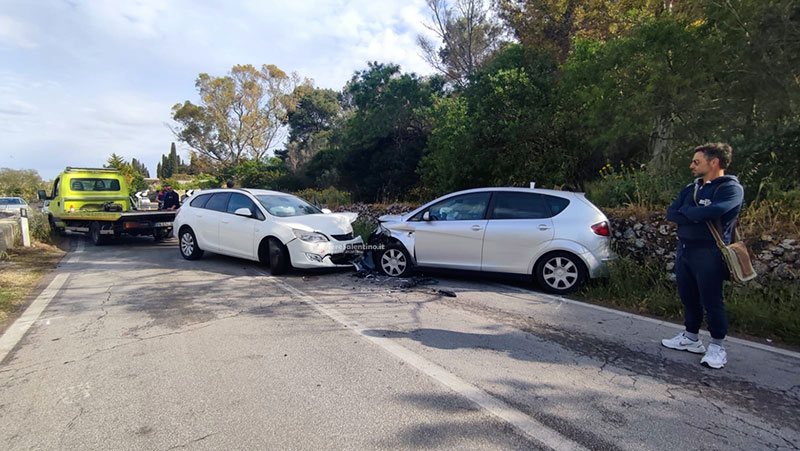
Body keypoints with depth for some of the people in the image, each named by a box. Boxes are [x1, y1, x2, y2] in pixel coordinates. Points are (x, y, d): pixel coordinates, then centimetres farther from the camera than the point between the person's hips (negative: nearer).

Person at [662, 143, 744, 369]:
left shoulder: (731, 188, -8)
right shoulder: (691, 188, 14)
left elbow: (712, 211, -26)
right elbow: (670, 214, 2)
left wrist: (686, 211, -9)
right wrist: (697, 216, -13)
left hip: (708, 253, -7)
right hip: (684, 249, 7)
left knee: (711, 300, 0)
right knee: (688, 298, 14)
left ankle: (717, 346, 14)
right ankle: (691, 338, 28)